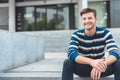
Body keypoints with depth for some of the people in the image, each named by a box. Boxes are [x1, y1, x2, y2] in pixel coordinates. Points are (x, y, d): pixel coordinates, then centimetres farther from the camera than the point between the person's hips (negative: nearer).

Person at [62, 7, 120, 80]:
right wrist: (91, 61, -47)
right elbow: (71, 53, -30)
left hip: (100, 68, 0)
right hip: (83, 68, 0)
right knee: (67, 62, -29)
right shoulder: (76, 35, -13)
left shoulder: (105, 33, -12)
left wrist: (103, 63, -47)